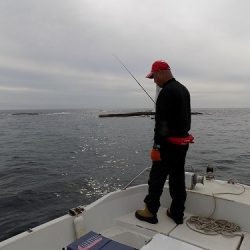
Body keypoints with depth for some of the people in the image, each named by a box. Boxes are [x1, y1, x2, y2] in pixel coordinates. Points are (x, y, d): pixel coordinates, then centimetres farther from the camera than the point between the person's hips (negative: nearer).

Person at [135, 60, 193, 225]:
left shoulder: (166, 92, -17)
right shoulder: (183, 89, 14)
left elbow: (162, 122, -22)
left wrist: (156, 146, -18)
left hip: (169, 143, -9)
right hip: (183, 141, 9)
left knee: (157, 177, 3)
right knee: (178, 178, 14)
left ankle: (150, 212, 16)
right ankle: (177, 213, 23)